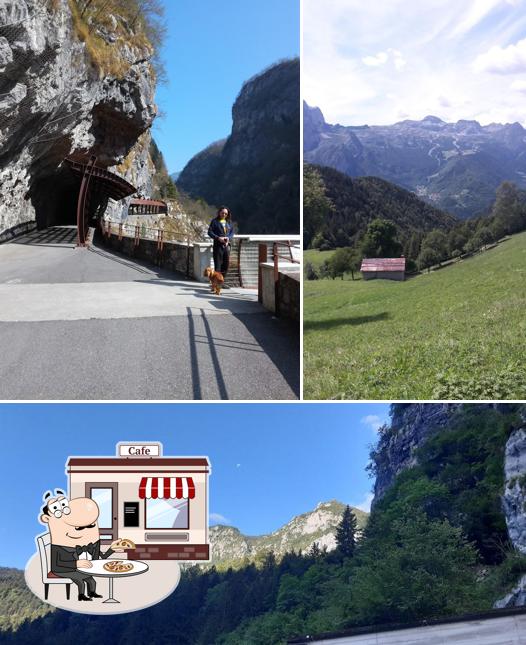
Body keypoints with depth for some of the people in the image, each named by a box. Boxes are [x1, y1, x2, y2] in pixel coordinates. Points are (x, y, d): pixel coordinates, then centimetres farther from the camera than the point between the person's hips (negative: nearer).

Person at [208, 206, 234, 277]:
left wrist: (229, 238, -8)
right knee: (218, 264, -5)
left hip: (227, 245, 4)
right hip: (218, 245, -4)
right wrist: (218, 238, -18)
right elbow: (210, 232, -5)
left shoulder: (229, 222, 12)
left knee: (226, 263, 6)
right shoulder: (215, 221, -1)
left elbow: (232, 232, 12)